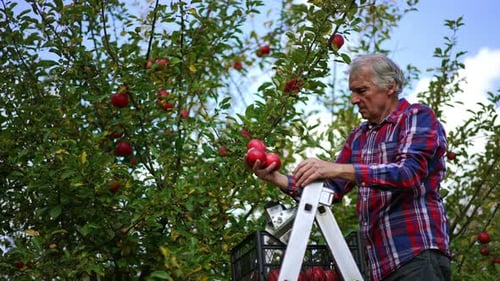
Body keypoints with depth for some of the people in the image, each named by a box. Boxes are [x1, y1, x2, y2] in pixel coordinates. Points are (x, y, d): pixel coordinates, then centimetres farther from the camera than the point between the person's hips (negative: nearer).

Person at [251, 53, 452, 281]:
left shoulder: (418, 117, -2)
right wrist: (277, 179, 4)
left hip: (418, 255, -7)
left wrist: (337, 169, -27)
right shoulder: (358, 137, 18)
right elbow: (331, 189, 18)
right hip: (380, 262, 7)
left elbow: (409, 172, -19)